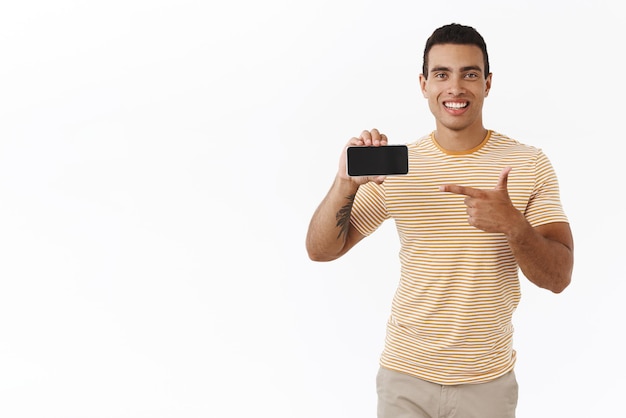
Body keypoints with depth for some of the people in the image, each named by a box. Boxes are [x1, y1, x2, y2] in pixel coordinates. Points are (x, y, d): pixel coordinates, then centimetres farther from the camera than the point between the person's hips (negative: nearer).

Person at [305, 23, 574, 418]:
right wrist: (346, 184, -21)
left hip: (489, 380, 0)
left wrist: (511, 223, -28)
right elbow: (321, 250, -3)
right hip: (405, 375, 1)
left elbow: (559, 277, -9)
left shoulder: (530, 164, -6)